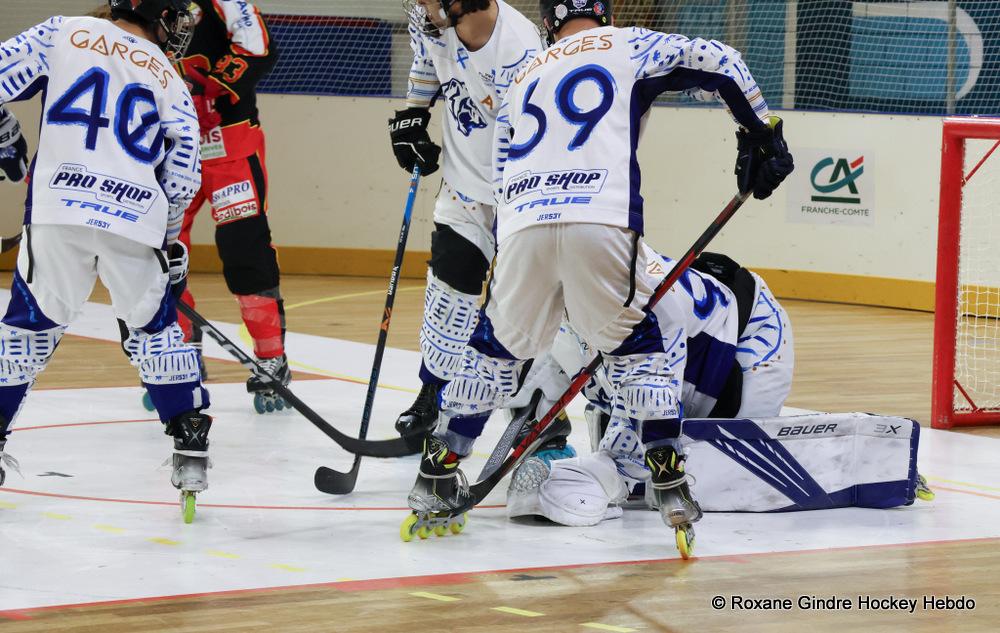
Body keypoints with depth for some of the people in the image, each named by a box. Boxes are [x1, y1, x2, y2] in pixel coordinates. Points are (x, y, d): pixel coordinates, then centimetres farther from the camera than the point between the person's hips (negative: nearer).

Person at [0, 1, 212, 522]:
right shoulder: (170, 82, 17)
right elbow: (183, 180, 13)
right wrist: (169, 241, 28)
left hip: (58, 210, -1)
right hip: (135, 221, 1)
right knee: (154, 327, 19)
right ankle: (191, 445, 15)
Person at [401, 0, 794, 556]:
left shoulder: (523, 81, 34)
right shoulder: (627, 48, 20)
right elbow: (716, 63, 9)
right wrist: (761, 132, 17)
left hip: (521, 225, 3)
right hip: (601, 222, -3)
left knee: (498, 345, 22)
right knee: (638, 347, 13)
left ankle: (437, 476, 21)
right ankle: (669, 483, 2)